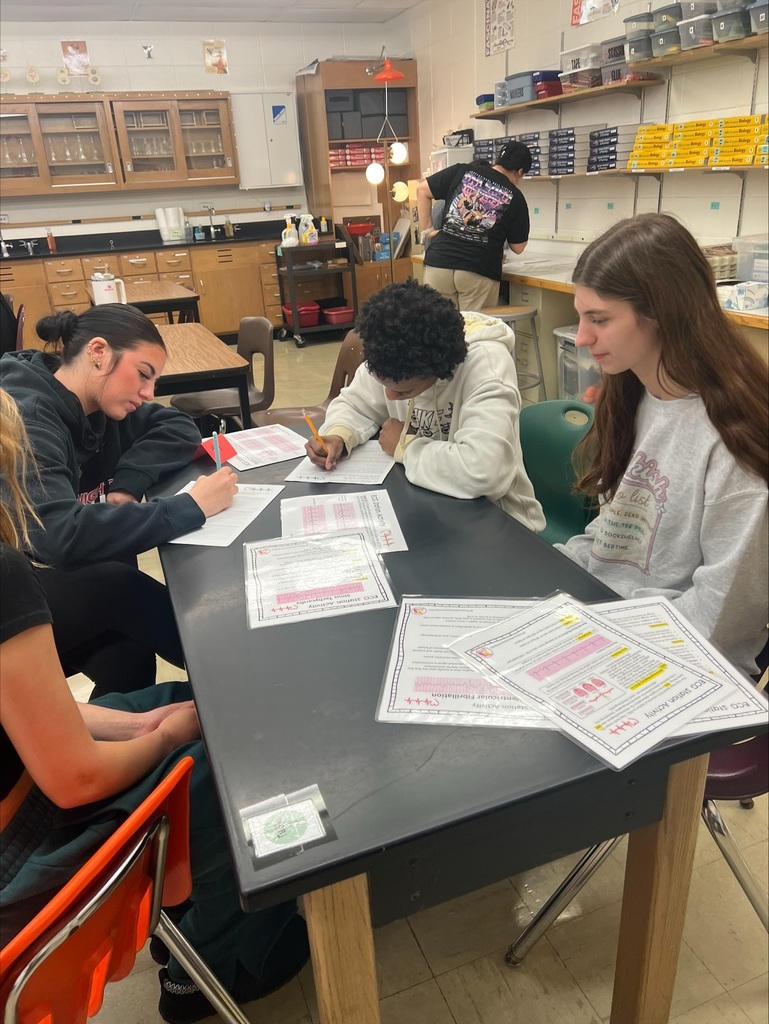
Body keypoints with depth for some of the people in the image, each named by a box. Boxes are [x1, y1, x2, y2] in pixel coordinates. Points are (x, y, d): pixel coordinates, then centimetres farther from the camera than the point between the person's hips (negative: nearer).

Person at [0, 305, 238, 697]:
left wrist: (129, 481, -13)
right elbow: (61, 538, -36)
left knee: (130, 656, -21)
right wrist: (190, 507, -33)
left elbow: (179, 428, 6)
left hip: (57, 581, 7)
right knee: (112, 584, -27)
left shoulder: (95, 406, 0)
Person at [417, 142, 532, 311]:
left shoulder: (463, 171, 9)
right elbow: (518, 247, 12)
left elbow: (422, 189, 9)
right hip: (479, 271, -2)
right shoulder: (515, 197, 6)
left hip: (439, 262, 2)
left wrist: (427, 230, 9)